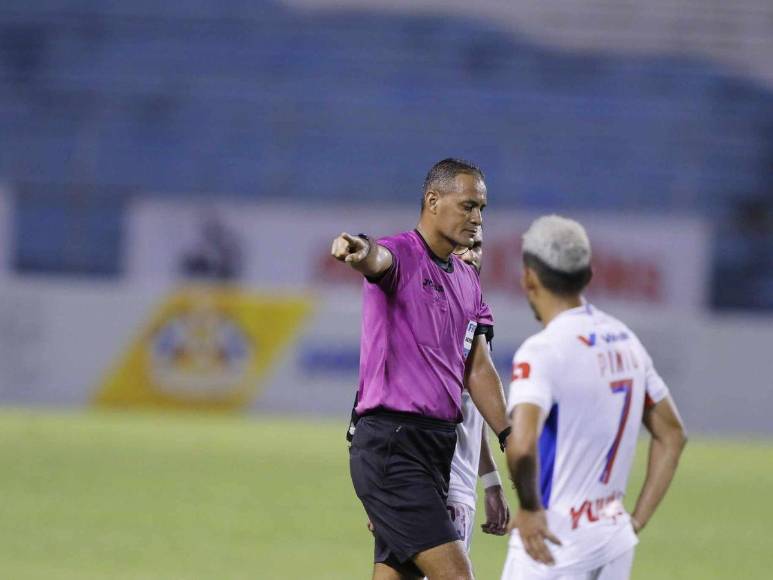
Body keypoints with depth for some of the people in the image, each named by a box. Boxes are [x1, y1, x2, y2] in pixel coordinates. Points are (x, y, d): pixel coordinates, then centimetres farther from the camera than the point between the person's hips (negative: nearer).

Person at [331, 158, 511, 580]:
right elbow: (378, 260, -34)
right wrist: (362, 252, -58)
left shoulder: (467, 281, 17)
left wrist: (508, 435, 16)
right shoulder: (402, 255, -9)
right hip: (391, 445, -8)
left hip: (437, 446, 8)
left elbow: (477, 368, 22)